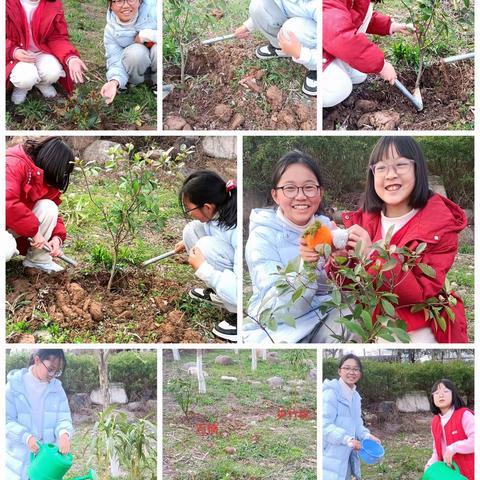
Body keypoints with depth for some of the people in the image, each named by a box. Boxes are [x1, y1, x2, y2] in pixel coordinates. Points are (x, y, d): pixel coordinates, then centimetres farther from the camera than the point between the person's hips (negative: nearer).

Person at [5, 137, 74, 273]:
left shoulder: (47, 179, 1)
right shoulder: (13, 164, -26)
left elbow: (53, 213, 5)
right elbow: (7, 202, -39)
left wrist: (57, 237, -17)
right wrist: (34, 231, -31)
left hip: (16, 228, 8)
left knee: (48, 207, -16)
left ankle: (38, 259, -2)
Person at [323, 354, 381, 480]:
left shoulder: (355, 396, 14)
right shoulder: (331, 392, -16)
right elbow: (325, 425, -22)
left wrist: (367, 436, -2)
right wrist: (347, 439, -28)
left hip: (346, 457, 9)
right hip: (331, 458, -9)